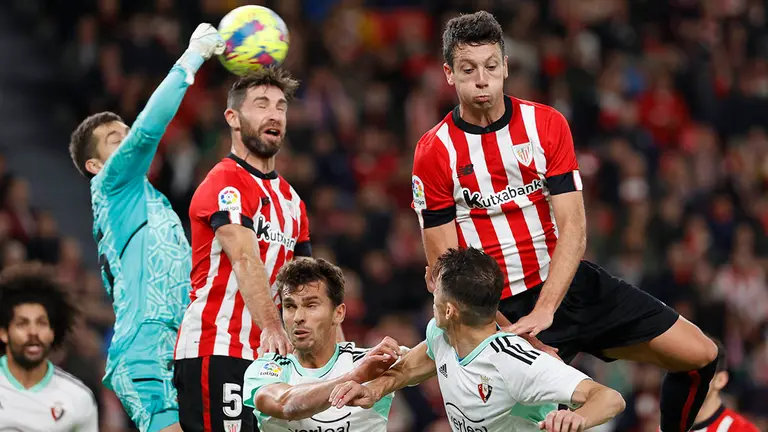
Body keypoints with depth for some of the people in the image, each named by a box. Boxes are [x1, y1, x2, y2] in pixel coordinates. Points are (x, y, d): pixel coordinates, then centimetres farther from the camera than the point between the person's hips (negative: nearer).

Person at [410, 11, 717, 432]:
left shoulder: (547, 124, -2)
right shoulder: (434, 153, -9)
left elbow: (573, 228, -9)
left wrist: (543, 311, -22)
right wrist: (509, 330, -20)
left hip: (573, 283, 4)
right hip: (504, 308, -4)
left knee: (699, 354, 0)